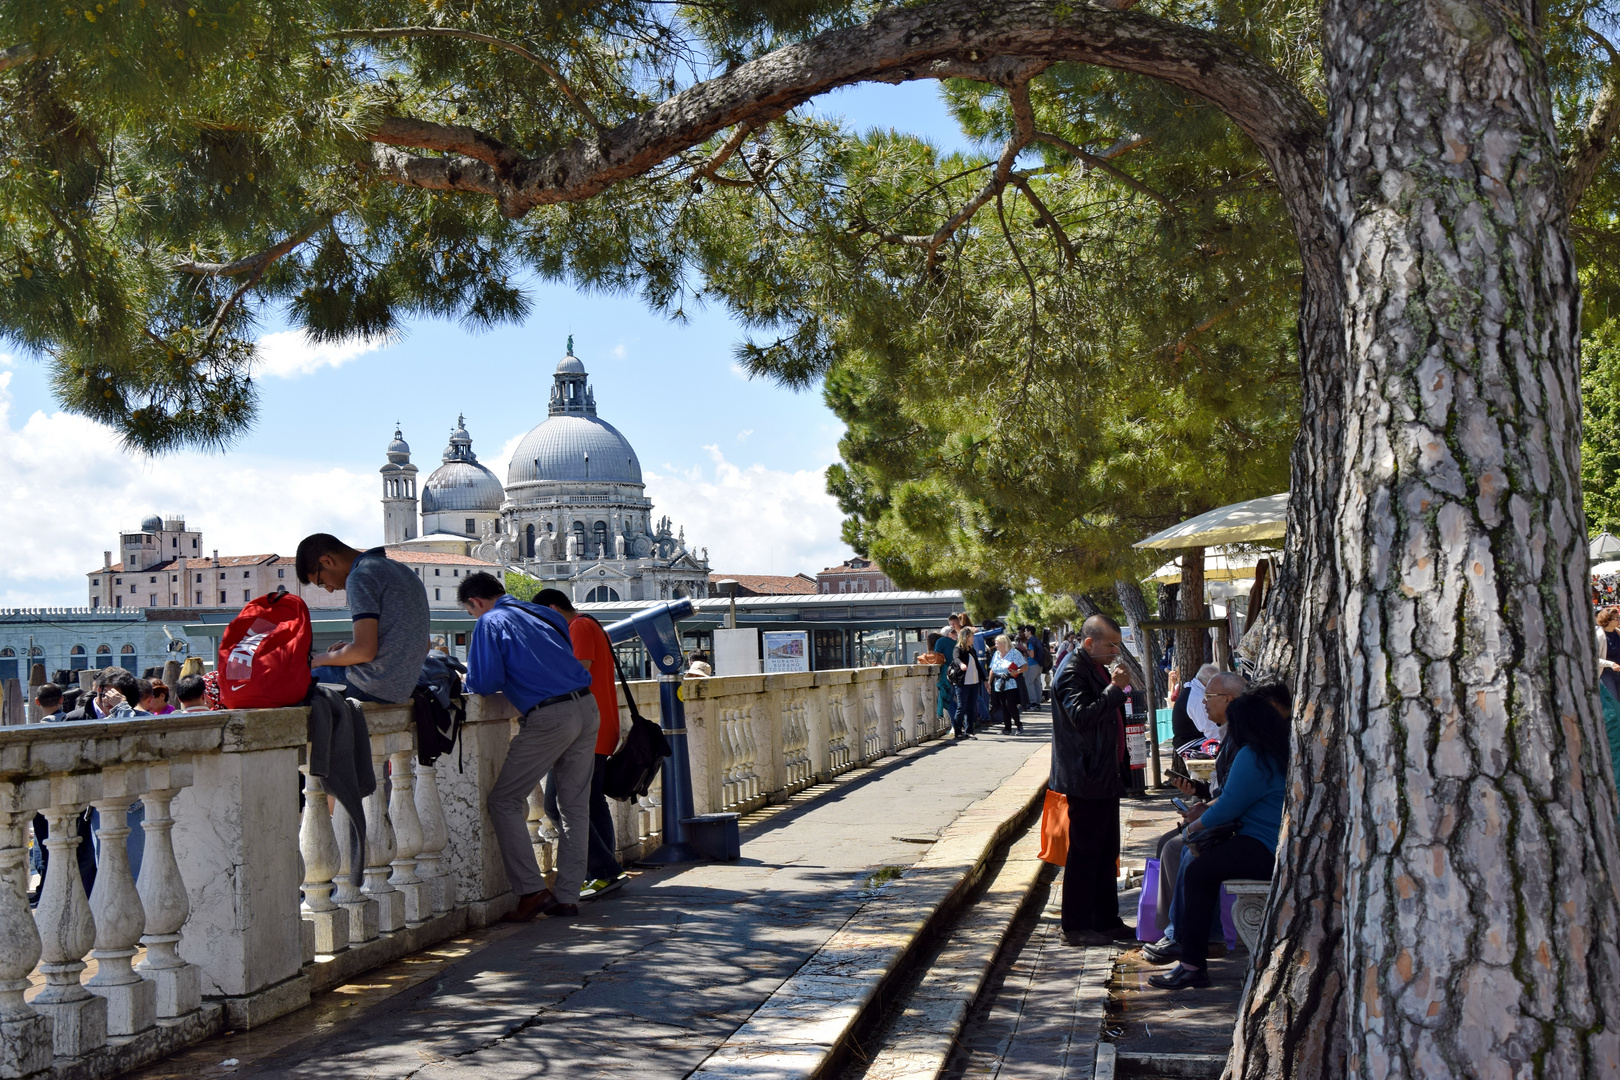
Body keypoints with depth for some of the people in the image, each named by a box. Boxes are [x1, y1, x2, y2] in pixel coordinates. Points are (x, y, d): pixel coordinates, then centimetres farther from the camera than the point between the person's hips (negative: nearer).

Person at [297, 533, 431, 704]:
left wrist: (322, 660, -1)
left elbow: (365, 651, -19)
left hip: (372, 687, -9)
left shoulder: (361, 576, -11)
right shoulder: (402, 570, 17)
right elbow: (424, 646, 19)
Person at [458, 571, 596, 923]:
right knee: (575, 805, 11)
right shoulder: (544, 614, 21)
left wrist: (468, 682, 15)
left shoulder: (490, 623, 0)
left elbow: (484, 683, -7)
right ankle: (567, 896, 14)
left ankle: (532, 890, -1)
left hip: (549, 718, -7)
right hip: (587, 708, 7)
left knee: (504, 801, 4)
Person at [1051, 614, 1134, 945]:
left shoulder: (1096, 668, 16)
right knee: (1084, 853, -3)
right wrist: (1115, 688, -25)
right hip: (1087, 780, -10)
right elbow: (1082, 716, -28)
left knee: (1106, 852, 16)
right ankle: (1076, 927, 5)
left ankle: (1106, 921, 25)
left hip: (1105, 777, 10)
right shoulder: (1072, 671, -15)